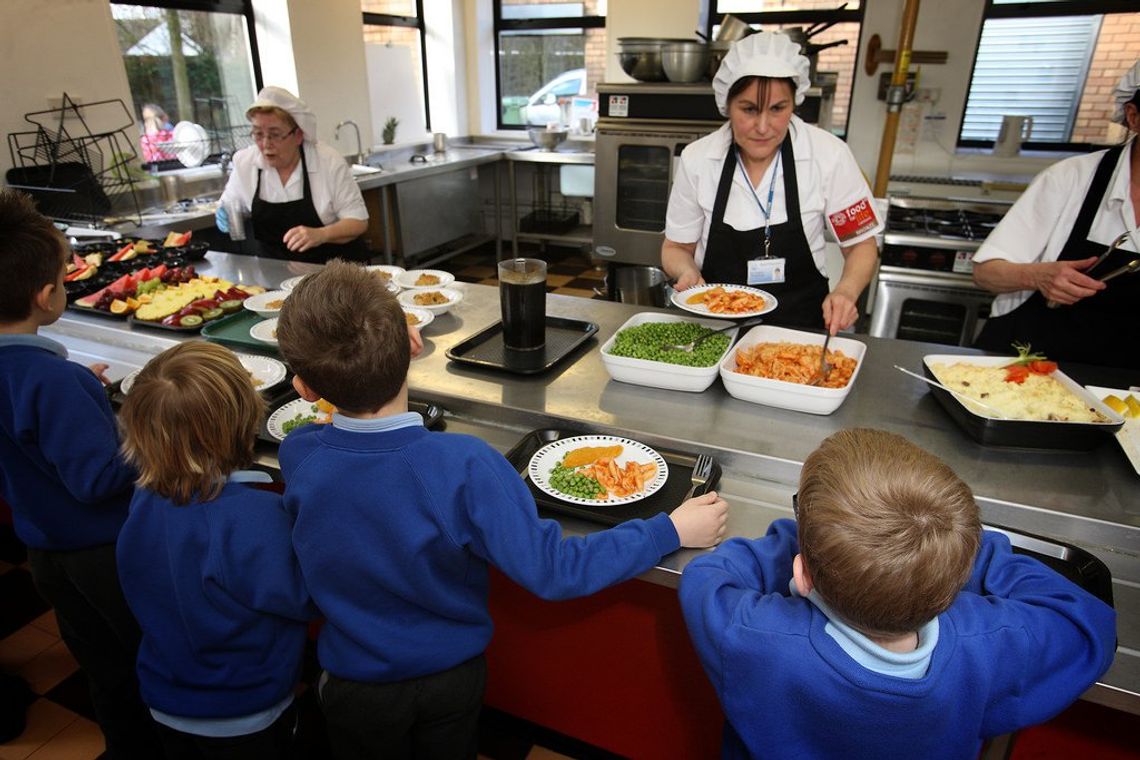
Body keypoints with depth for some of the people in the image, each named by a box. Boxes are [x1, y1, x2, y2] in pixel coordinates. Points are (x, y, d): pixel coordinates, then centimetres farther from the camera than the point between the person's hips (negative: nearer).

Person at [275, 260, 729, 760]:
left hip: (355, 687, 1)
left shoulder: (295, 456, -24)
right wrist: (671, 531, -22)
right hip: (453, 676, -1)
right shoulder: (463, 467, -35)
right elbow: (552, 571, -31)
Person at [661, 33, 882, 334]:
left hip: (800, 324, 0)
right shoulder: (696, 159, -6)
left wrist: (846, 292, -17)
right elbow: (676, 248, 7)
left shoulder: (829, 156, -8)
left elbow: (861, 244, 3)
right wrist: (688, 272, -16)